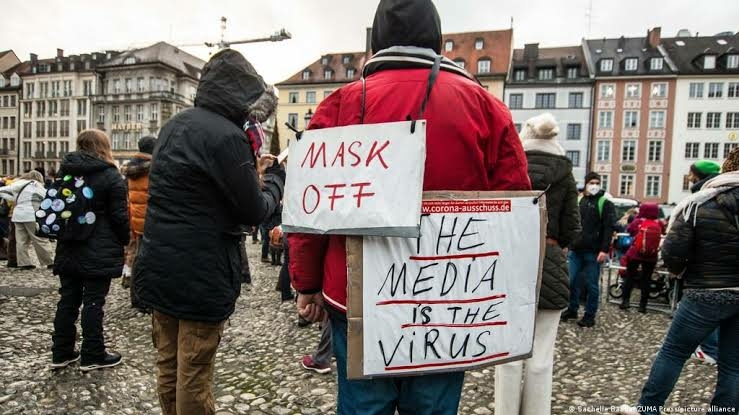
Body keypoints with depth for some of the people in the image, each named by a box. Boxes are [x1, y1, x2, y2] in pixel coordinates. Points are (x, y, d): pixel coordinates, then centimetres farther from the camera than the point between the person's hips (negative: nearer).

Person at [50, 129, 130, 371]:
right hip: (98, 252, -6)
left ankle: (61, 353, 23)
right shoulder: (110, 176, -12)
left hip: (68, 249, 7)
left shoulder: (64, 171, 10)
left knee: (68, 300, 14)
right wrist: (125, 241, 2)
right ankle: (93, 356, 9)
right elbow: (119, 215, -13)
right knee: (93, 302, 0)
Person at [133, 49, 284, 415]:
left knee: (168, 368, 20)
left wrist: (250, 172, 12)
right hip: (200, 277, -8)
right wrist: (274, 177, 3)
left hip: (158, 269, 8)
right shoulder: (227, 135, -18)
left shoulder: (175, 125, 8)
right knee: (194, 378, 7)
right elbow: (255, 211, -14)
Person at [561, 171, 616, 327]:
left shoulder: (605, 204, 1)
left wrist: (604, 250, -16)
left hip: (593, 252, -4)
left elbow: (609, 228, -7)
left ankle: (590, 315, 13)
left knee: (592, 285, 3)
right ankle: (572, 309, 22)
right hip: (575, 250, 4)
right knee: (572, 281, 7)